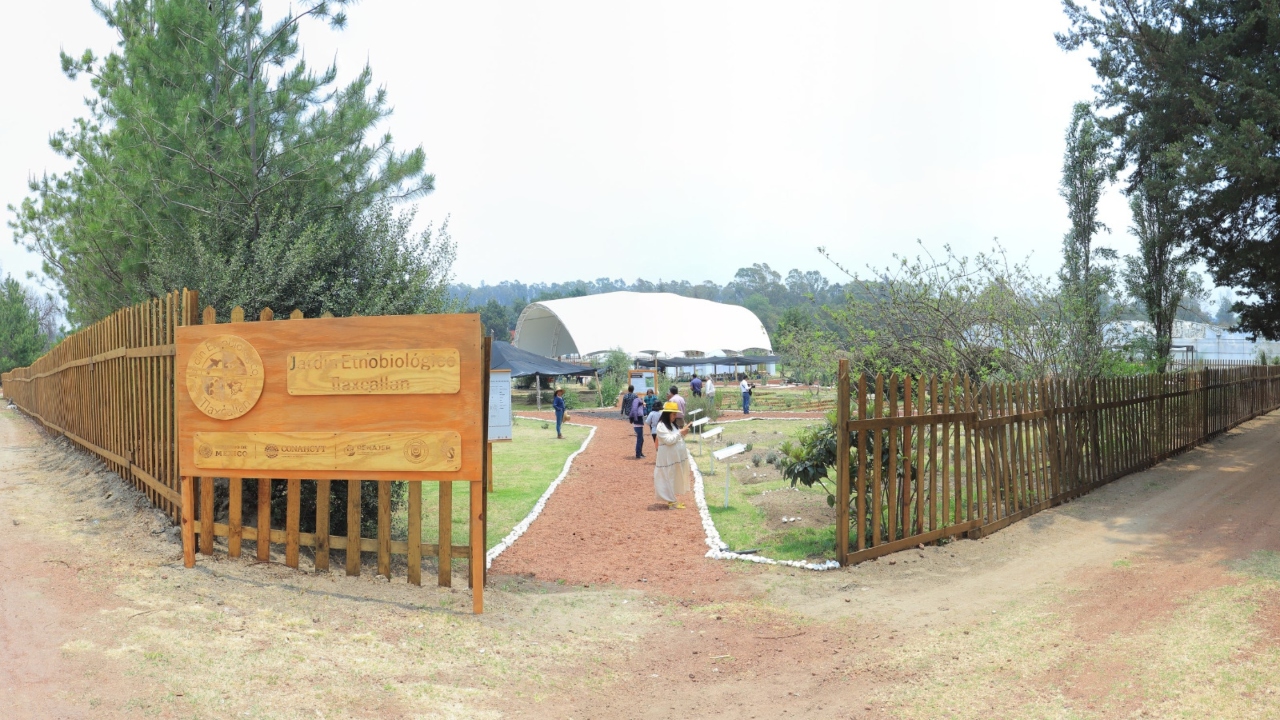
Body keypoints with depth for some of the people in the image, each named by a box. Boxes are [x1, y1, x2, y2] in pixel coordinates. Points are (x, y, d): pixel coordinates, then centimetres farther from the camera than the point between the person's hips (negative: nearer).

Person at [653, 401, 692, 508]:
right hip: (668, 458, -9)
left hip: (676, 457, 9)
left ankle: (673, 500, 23)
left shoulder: (673, 424, 13)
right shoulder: (661, 426, -14)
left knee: (676, 478, 14)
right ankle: (672, 502, 3)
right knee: (669, 479, -2)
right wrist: (680, 433, -17)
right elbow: (669, 440, -22)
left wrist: (683, 433, 0)